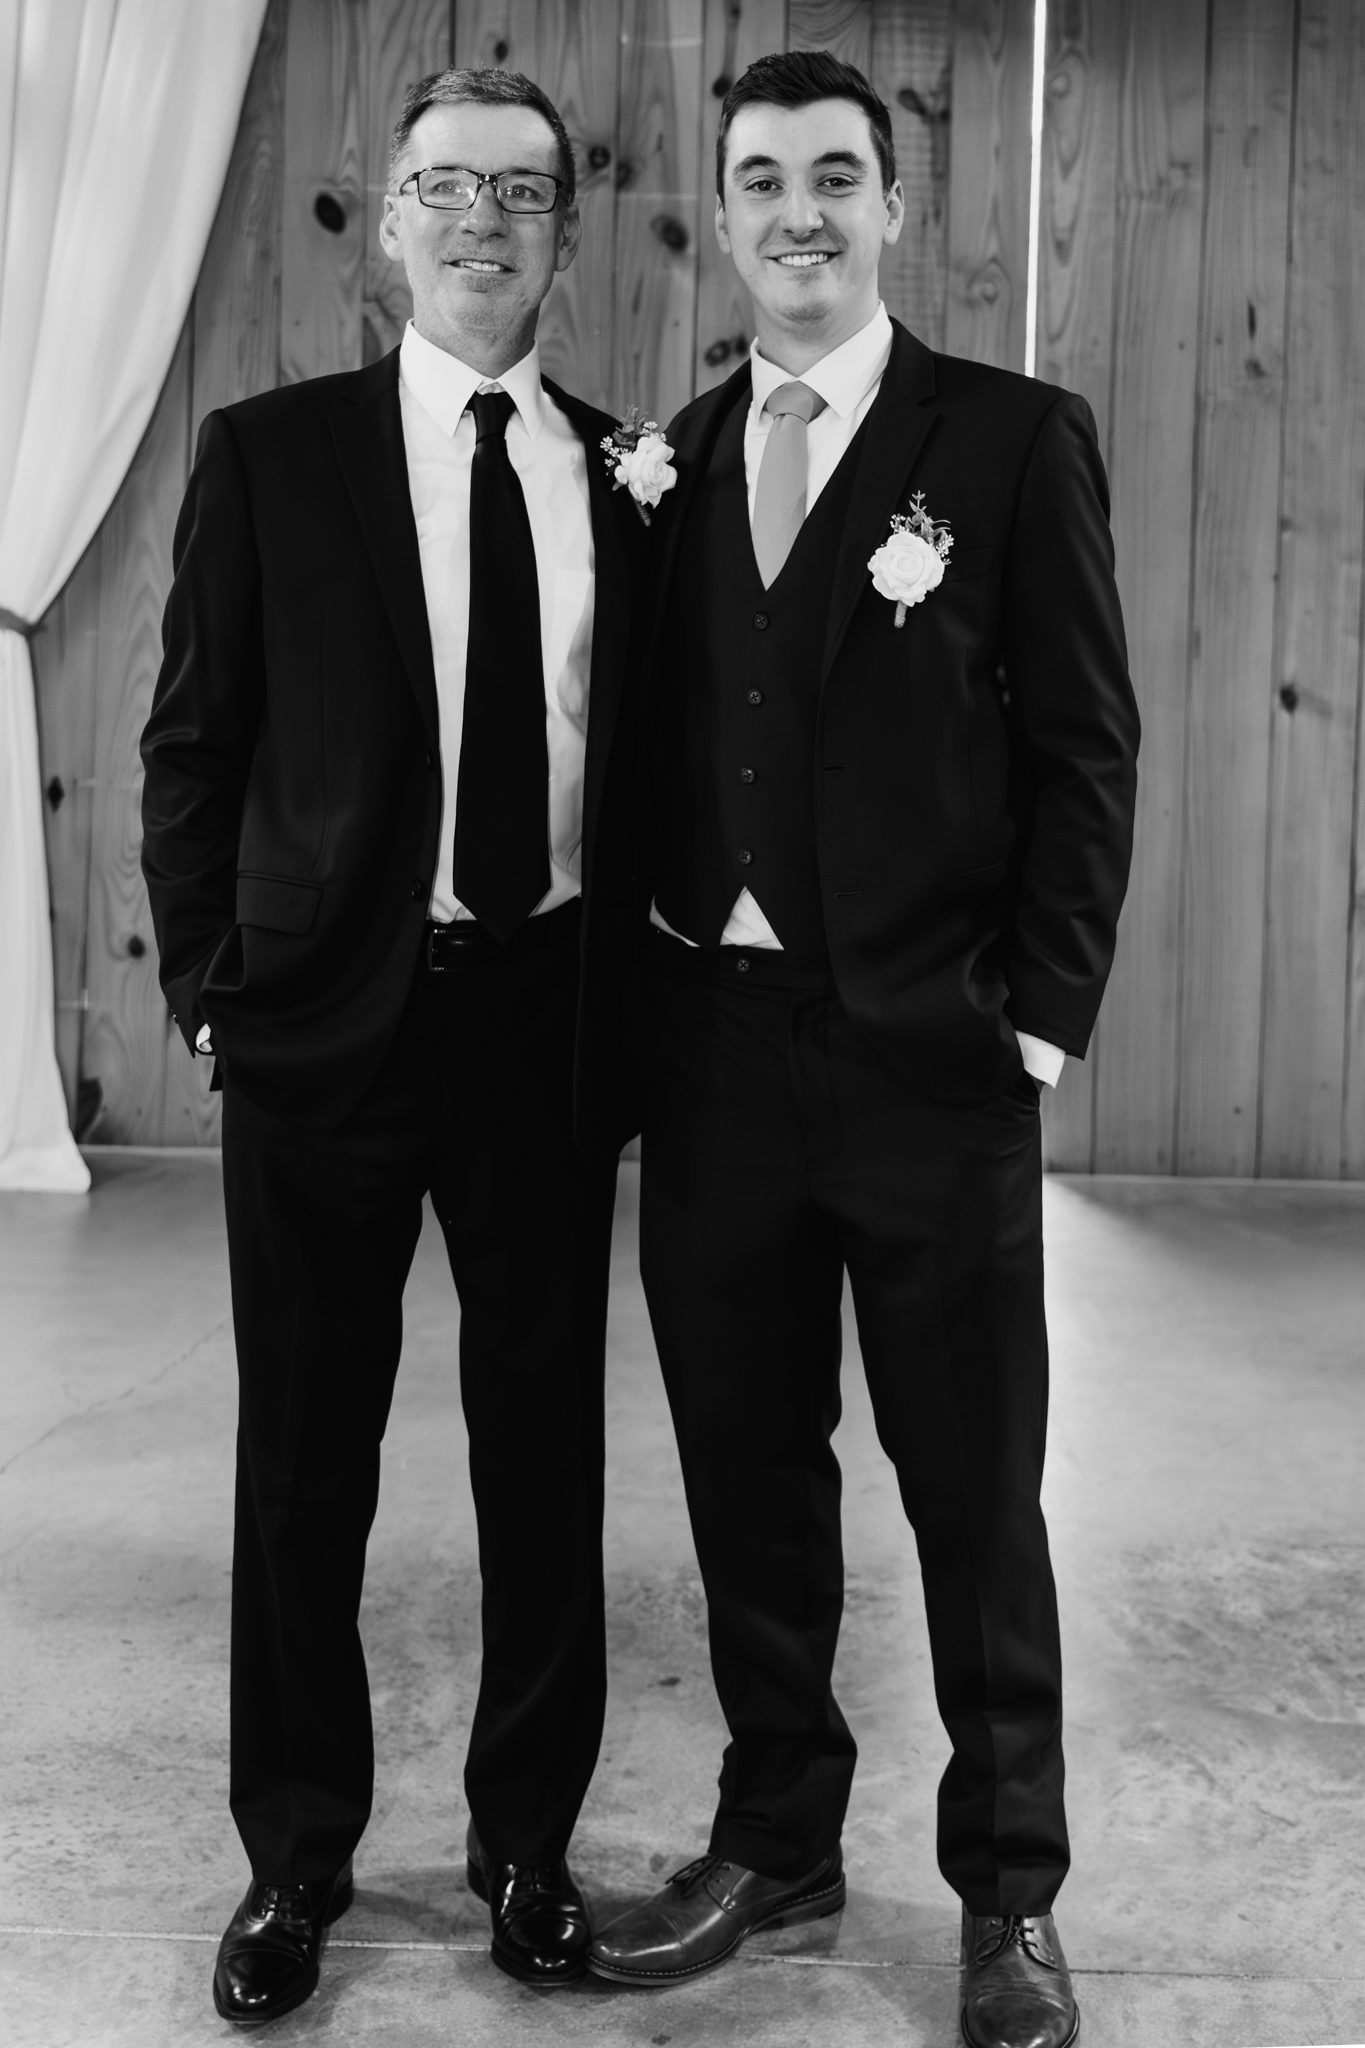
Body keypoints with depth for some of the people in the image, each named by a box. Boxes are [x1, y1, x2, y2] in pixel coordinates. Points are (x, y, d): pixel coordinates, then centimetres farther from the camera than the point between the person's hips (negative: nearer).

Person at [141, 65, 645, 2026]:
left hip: (553, 1027, 2)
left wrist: (631, 999, 2)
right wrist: (211, 982, -4)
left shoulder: (629, 475, 6)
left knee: (548, 1458, 11)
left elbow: (644, 763, 9)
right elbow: (193, 743, 2)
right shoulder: (270, 452, 1)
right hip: (328, 1015, -1)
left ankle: (529, 1840, 30)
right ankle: (296, 1857, 28)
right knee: (304, 1464, 9)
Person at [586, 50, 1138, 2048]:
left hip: (932, 1055, -3)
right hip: (715, 1045, 4)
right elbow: (659, 752, 11)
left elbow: (1085, 748, -3)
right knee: (748, 1483, 13)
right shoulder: (669, 459, 11)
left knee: (975, 1496, 7)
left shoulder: (1016, 441, 0)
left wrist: (1041, 1017, -9)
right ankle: (776, 1836, 30)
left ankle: (1010, 1887, 23)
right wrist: (644, 1008, 3)